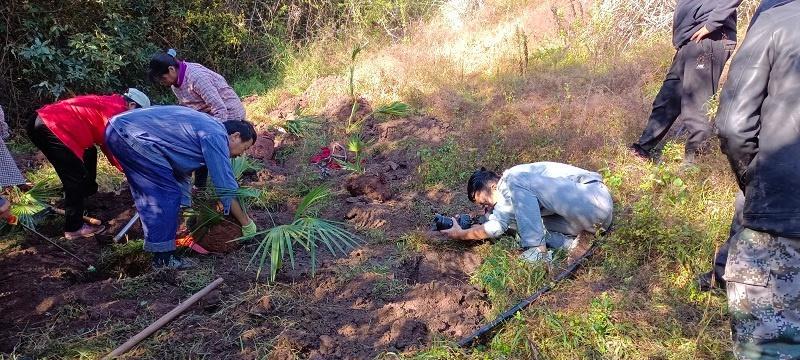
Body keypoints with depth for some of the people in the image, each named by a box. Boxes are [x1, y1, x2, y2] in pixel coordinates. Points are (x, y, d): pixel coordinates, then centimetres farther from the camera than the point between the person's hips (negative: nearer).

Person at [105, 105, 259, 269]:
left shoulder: (207, 127, 17)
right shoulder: (215, 137, -12)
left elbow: (182, 167, 25)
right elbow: (226, 189, -12)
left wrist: (186, 207, 27)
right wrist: (247, 224, -1)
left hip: (119, 128, 11)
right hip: (131, 135, -11)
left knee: (147, 193, 21)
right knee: (167, 194, -6)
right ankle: (163, 256, 2)